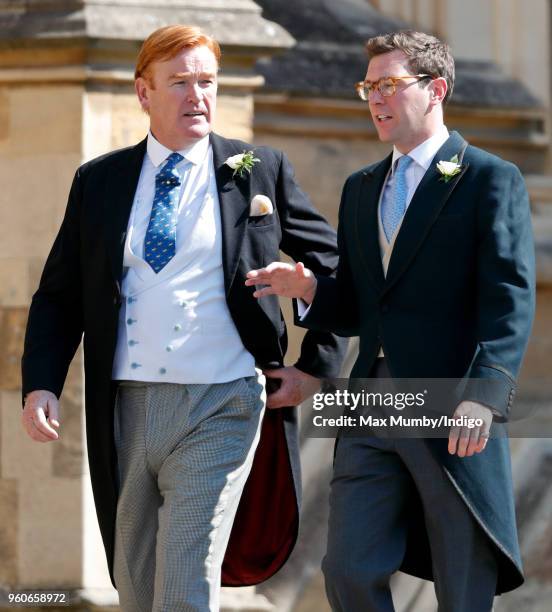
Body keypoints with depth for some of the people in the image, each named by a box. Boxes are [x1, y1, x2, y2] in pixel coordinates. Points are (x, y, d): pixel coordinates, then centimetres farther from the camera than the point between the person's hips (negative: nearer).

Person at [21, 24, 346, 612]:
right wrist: (41, 385, -5)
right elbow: (59, 295, 10)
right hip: (125, 410, 3)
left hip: (219, 410, -3)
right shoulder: (98, 182, 9)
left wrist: (316, 366, 4)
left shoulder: (261, 172, 4)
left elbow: (335, 266, 11)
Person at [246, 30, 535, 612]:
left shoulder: (491, 180, -2)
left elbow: (510, 300, -12)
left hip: (453, 414, -6)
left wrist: (484, 393, -26)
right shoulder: (360, 188, 19)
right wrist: (310, 290, -2)